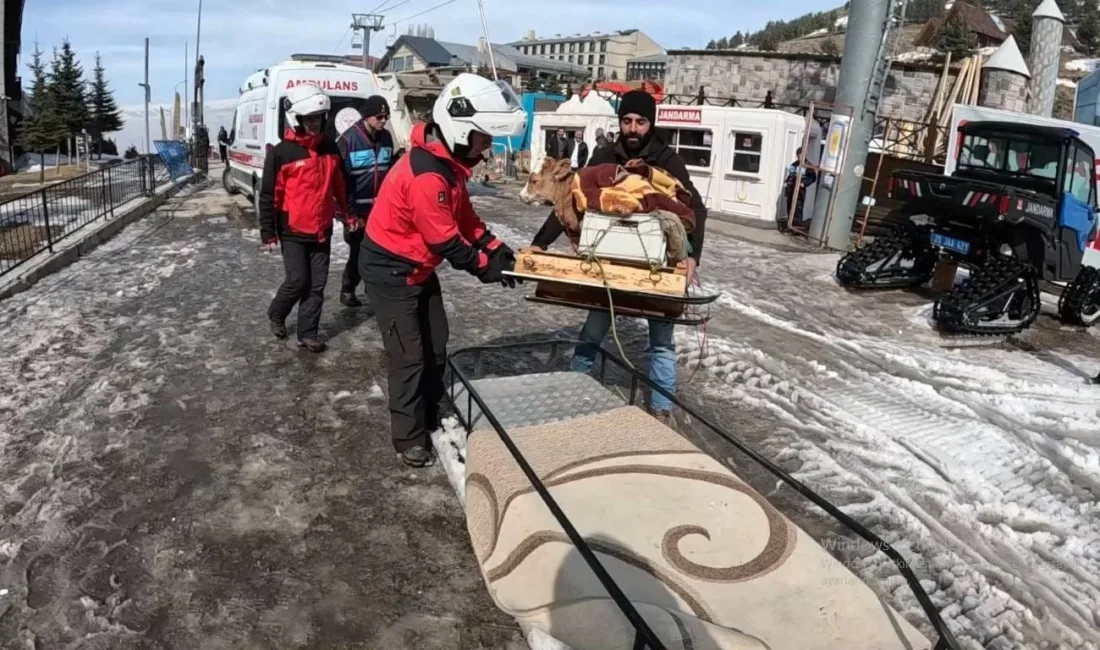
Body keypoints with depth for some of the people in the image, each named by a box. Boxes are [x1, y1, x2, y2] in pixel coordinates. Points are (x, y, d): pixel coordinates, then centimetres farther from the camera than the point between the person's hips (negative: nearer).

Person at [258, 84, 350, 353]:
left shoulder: (330, 148, 4)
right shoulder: (281, 153, -11)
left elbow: (340, 185, 16)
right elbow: (268, 195, -8)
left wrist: (349, 214, 17)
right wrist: (268, 233, -8)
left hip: (322, 231, 5)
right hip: (293, 232, -4)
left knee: (317, 285, 6)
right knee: (297, 282, -2)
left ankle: (308, 333, 16)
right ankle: (276, 314, 26)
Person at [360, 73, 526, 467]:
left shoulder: (448, 161, 0)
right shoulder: (426, 176, -31)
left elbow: (464, 214, 9)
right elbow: (445, 241, -26)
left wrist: (496, 248, -2)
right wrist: (486, 267, -13)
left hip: (419, 268, 10)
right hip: (391, 272, -10)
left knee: (436, 345, 16)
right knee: (409, 356, -2)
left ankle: (430, 418, 33)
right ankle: (409, 437, 14)